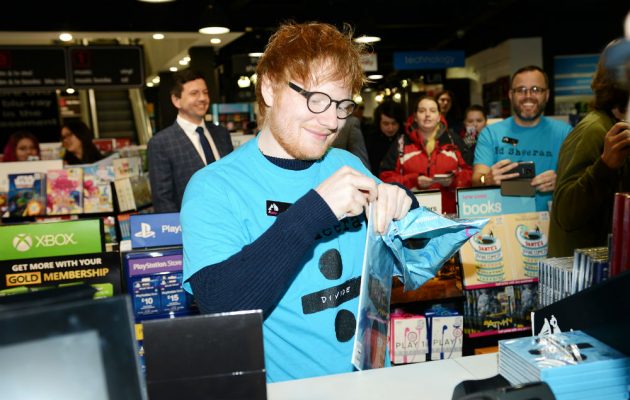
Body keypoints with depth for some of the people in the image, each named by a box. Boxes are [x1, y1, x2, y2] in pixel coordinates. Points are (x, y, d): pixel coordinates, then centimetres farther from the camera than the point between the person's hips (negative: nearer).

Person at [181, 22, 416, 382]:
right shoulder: (213, 188, -8)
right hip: (288, 389, -3)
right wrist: (314, 211, -26)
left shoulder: (348, 165, 6)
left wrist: (402, 207, -8)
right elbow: (220, 307, -21)